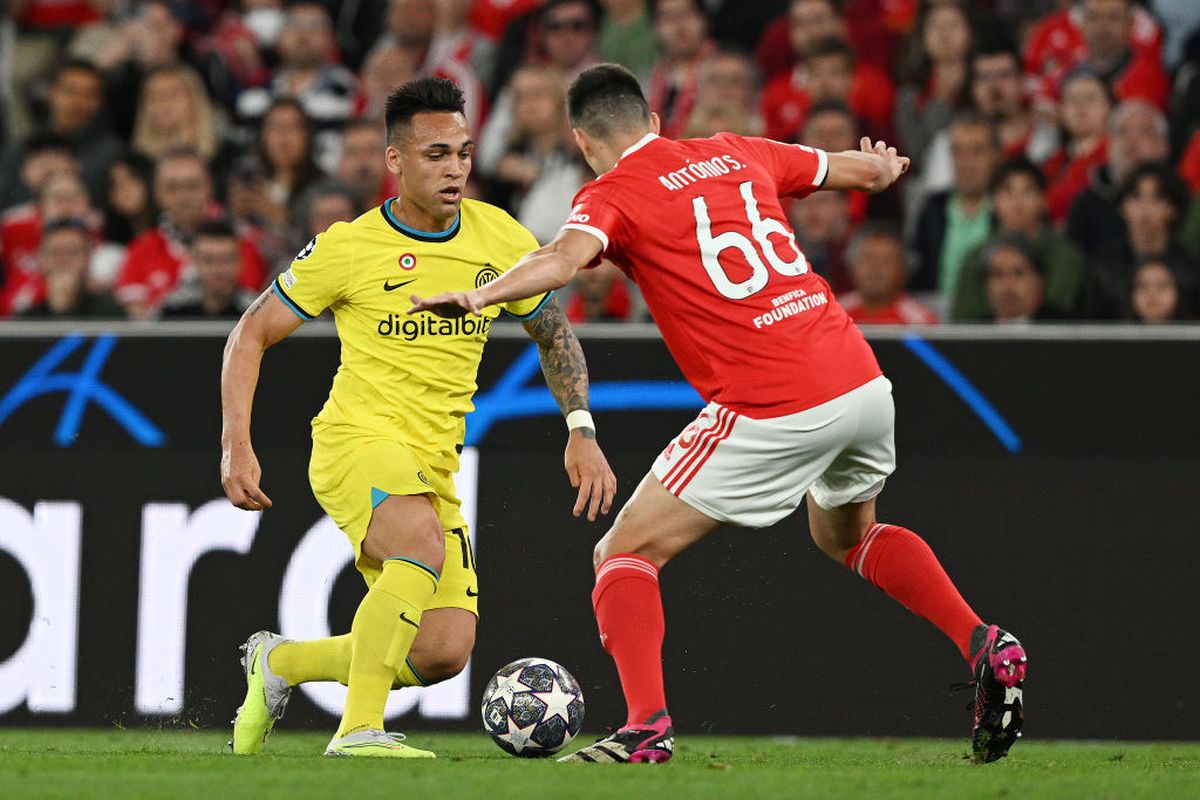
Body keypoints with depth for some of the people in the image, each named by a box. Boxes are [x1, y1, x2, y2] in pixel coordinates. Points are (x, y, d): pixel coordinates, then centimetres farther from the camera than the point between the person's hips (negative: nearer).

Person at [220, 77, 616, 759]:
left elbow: (556, 335, 18)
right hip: (356, 440, -5)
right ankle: (359, 729, -29)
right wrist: (237, 446, -8)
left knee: (444, 654, -7)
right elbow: (253, 334, 2)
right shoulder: (350, 248, -7)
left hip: (434, 463, 5)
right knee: (424, 545, -37)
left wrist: (582, 433, 6)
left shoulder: (502, 240, 3)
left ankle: (280, 663, 18)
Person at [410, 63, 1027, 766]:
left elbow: (565, 258, -23)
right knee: (847, 533, 35)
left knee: (625, 554, 5)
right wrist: (885, 164, 54)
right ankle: (985, 646, 18)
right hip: (863, 383, 6)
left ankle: (647, 724, -14)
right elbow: (867, 170, 31)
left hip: (771, 413, -6)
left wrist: (478, 297, -38)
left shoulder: (613, 195, 0)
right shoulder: (737, 154, 17)